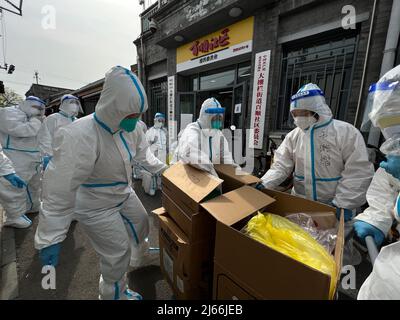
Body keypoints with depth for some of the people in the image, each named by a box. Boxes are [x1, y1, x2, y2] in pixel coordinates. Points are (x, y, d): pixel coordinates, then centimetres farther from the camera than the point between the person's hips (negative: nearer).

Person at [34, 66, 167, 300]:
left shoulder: (131, 128, -12)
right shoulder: (79, 137, -35)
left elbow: (143, 153, 8)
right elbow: (60, 189, -32)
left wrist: (162, 169, 9)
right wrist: (49, 238, -27)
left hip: (125, 194, 7)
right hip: (95, 206, -7)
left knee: (141, 222, 27)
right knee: (118, 254, 7)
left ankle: (140, 247, 64)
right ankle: (114, 294, 40)